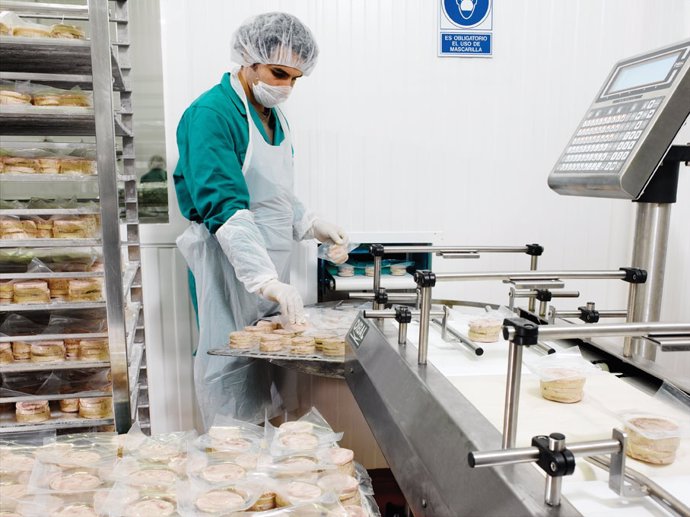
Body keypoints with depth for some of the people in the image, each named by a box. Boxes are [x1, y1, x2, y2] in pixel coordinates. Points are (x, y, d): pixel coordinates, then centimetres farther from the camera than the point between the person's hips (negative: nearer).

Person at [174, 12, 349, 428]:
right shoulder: (211, 114, -16)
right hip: (230, 266, -8)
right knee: (233, 374, 2)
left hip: (271, 271, 9)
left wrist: (312, 225, 6)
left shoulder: (275, 116, 11)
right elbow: (225, 207, -26)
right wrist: (268, 280, -33)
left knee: (268, 366, 17)